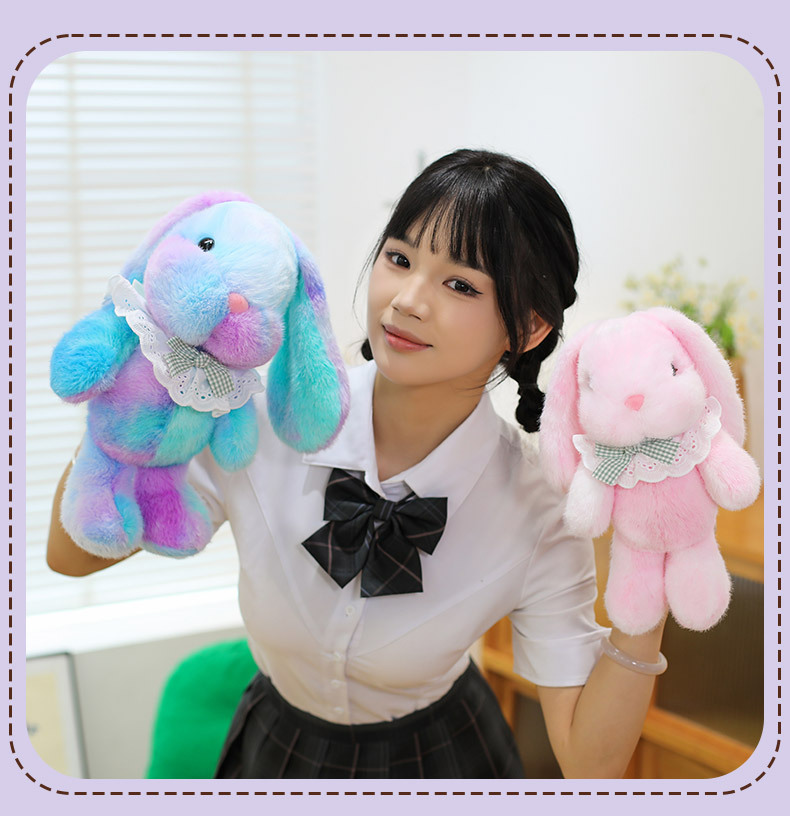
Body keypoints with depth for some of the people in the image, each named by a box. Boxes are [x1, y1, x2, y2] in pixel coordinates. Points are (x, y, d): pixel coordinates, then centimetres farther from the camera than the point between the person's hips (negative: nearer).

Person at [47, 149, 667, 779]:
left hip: (438, 760, -1)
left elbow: (591, 763, -23)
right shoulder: (263, 419, -26)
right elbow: (73, 555, -16)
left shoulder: (537, 513, -27)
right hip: (275, 750, 2)